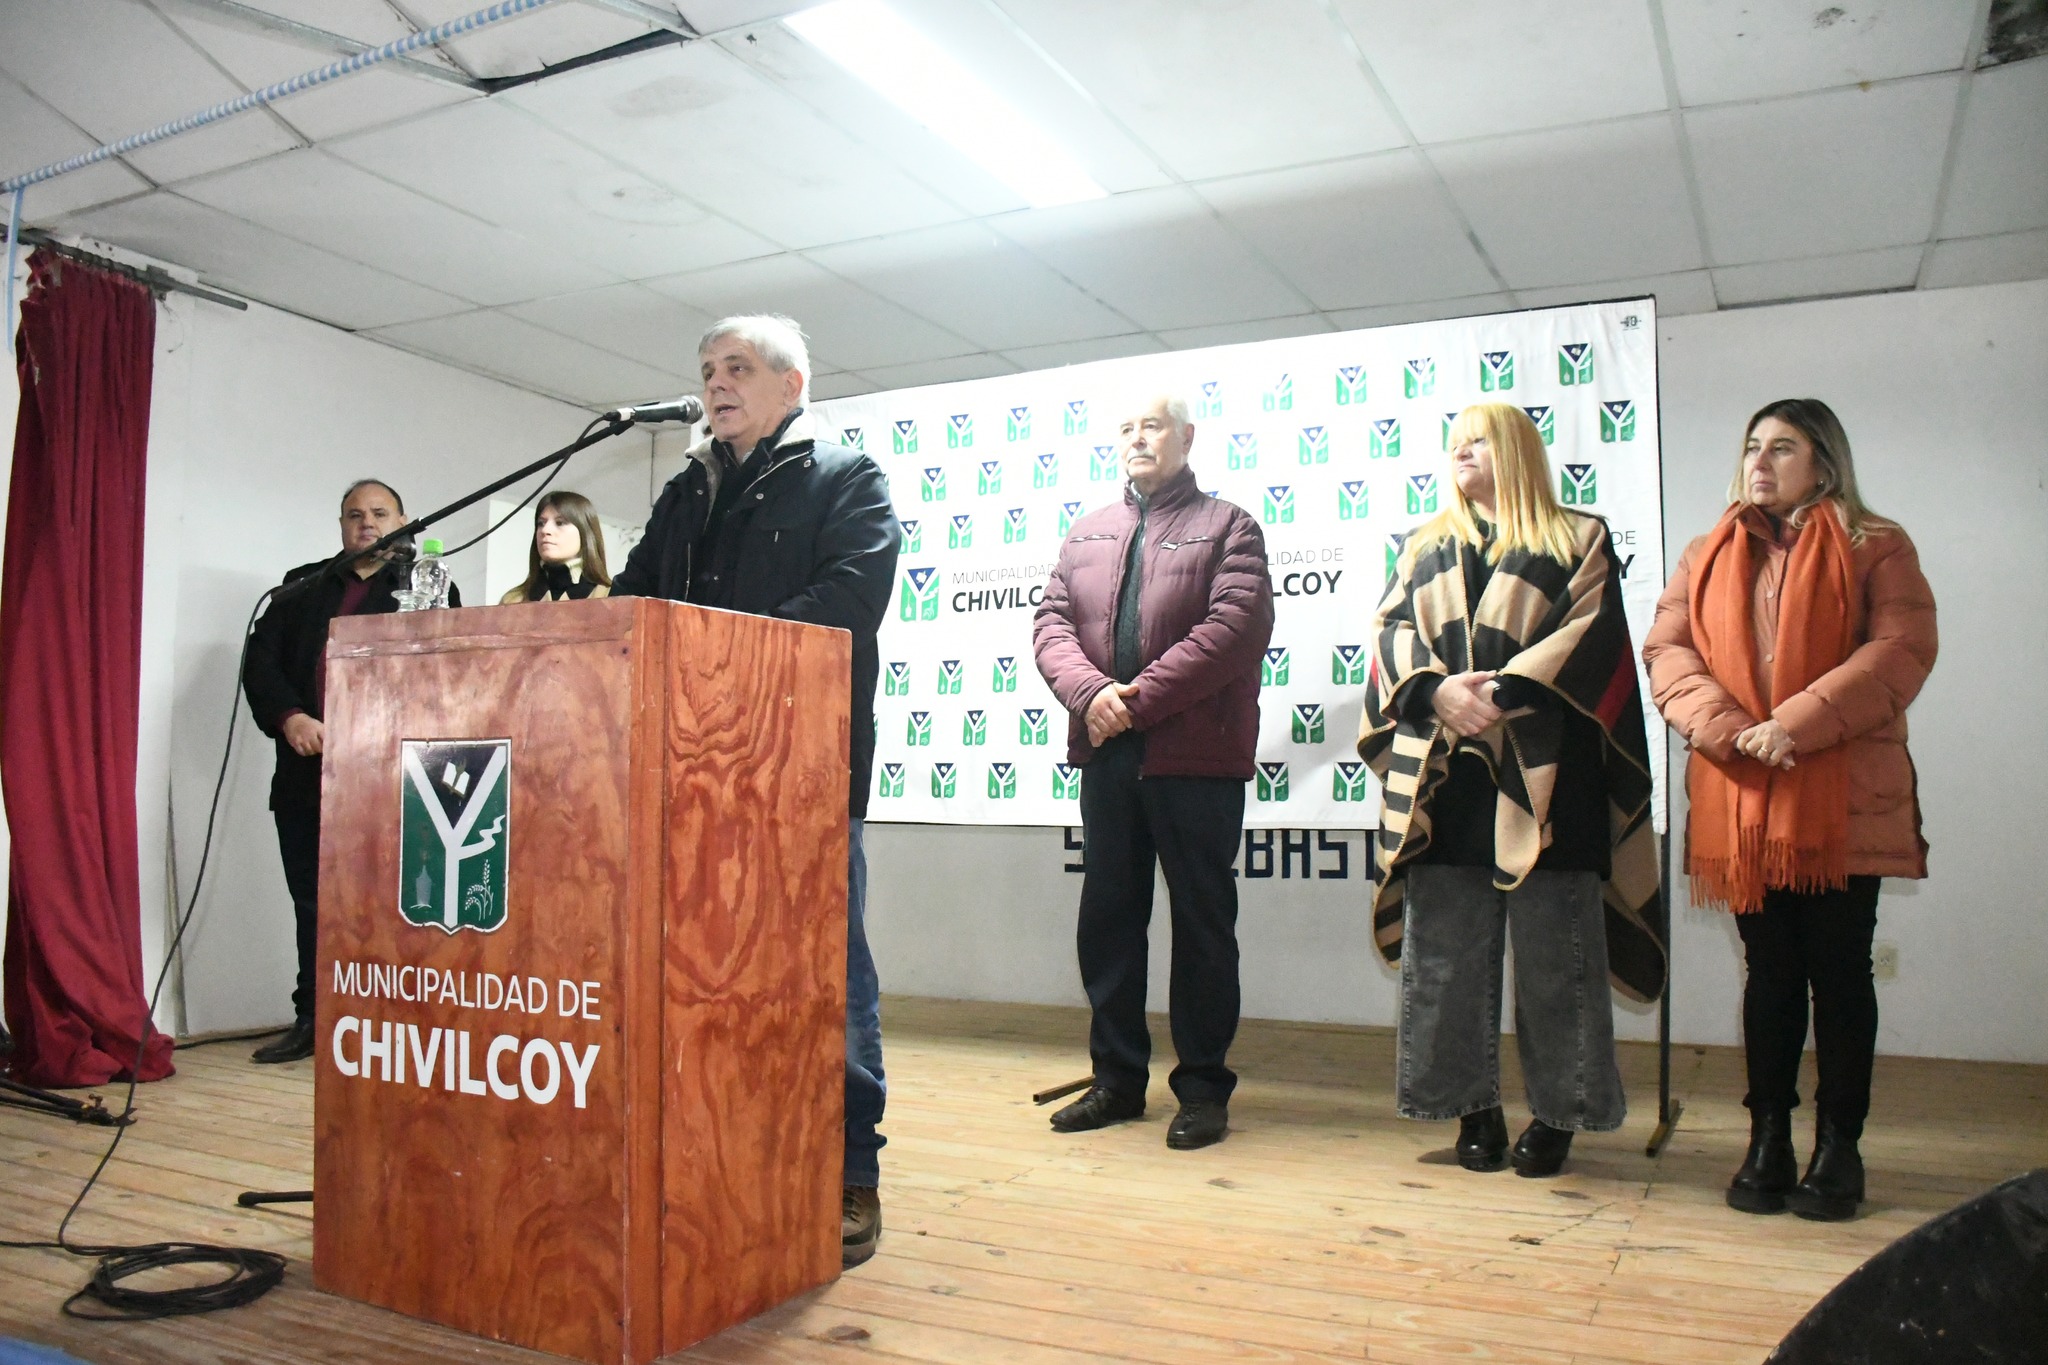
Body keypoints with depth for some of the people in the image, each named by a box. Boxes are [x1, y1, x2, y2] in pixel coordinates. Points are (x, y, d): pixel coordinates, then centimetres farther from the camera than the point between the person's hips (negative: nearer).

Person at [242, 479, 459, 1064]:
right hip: (307, 771, 4)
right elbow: (260, 662, 10)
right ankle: (310, 1020, 22)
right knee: (311, 902, 11)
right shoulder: (303, 587, 18)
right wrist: (289, 718, -8)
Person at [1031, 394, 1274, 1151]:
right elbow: (1051, 622, 7)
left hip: (1196, 755, -5)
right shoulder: (1088, 533, 17)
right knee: (1107, 916, 10)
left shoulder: (1227, 526, 2)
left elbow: (1236, 626, -12)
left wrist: (1140, 699, -16)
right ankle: (1118, 1076, 23)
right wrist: (1090, 692, -13)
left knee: (1202, 920, 4)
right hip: (1106, 754, 5)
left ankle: (1203, 1086, 14)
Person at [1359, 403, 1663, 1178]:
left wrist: (1507, 691, -15)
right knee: (1445, 951, 3)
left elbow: (1593, 634, -3)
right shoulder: (1423, 548, 20)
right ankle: (1474, 1108, 14)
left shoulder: (1578, 540, 10)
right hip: (1441, 775, 3)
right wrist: (1435, 690, -11)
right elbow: (1391, 635, 8)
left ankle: (1556, 1113, 11)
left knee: (1550, 951, -1)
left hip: (1542, 775, -3)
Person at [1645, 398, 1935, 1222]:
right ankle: (1768, 1139, 17)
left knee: (1839, 970, 3)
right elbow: (1666, 649, 3)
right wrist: (1726, 728, -14)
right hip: (1742, 803, 3)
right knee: (1770, 971, 9)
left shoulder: (1875, 550, 4)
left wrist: (1797, 724, -19)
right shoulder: (1708, 558, 14)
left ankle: (1839, 1146, 15)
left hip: (1845, 803, -3)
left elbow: (1901, 651, -10)